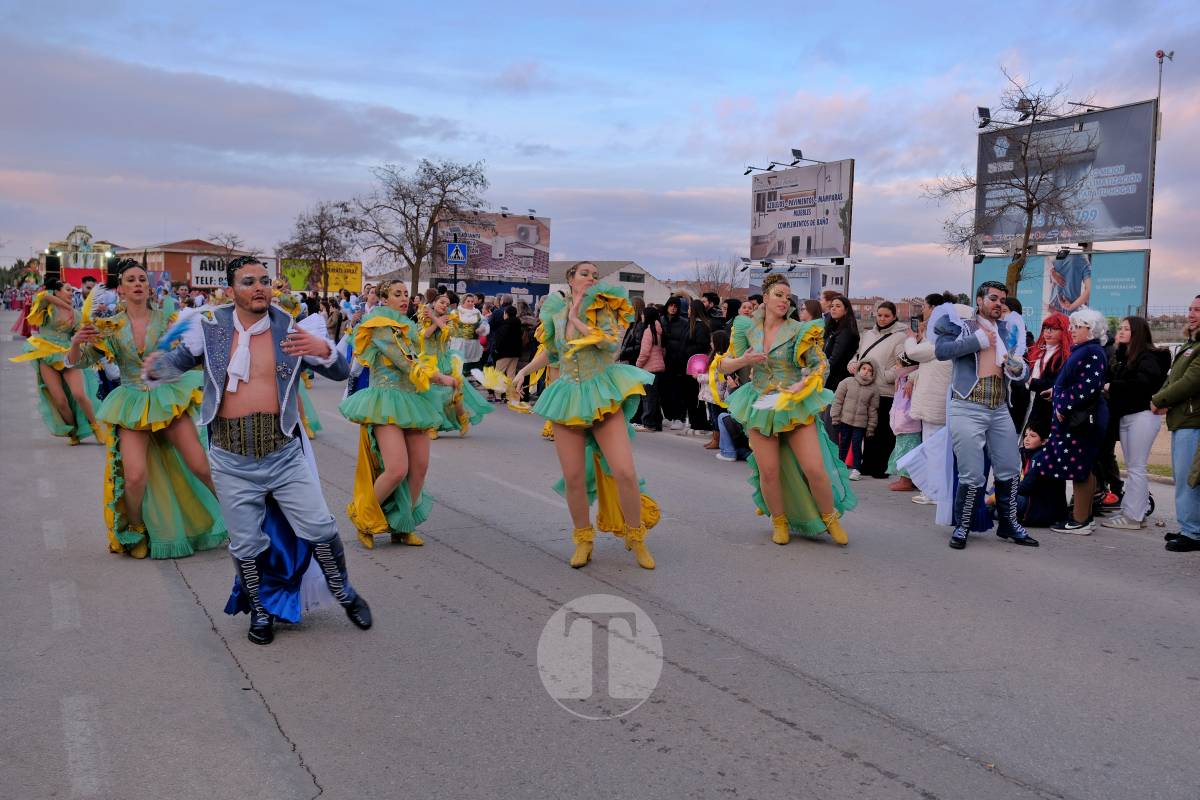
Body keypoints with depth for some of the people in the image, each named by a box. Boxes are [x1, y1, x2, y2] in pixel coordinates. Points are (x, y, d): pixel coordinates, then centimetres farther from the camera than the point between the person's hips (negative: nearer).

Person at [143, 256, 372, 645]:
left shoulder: (291, 330, -2)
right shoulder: (212, 329, 0)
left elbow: (340, 372, -3)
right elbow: (178, 360, 5)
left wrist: (324, 349, -26)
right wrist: (157, 367, -19)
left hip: (285, 454, 0)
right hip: (232, 461, 1)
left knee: (320, 529, 1)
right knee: (246, 545, 11)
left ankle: (345, 593, 26)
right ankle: (260, 611, 33)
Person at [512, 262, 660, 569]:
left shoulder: (603, 307, -1)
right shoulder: (556, 311, 8)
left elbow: (614, 341, -20)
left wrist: (577, 319, -13)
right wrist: (525, 370, 14)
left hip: (602, 396, -3)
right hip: (567, 397, 3)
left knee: (624, 472, -12)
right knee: (573, 478, 2)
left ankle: (636, 537, 8)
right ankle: (583, 540, 23)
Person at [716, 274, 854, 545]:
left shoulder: (798, 330, -3)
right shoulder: (748, 329, 4)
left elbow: (822, 365, -3)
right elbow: (724, 365, 9)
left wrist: (802, 384, -19)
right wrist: (744, 360, -11)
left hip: (796, 407, -2)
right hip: (760, 408, 2)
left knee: (815, 469, -8)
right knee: (768, 471, 0)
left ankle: (830, 518, 17)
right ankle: (780, 522, 24)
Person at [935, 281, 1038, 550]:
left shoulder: (1006, 330, 16)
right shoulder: (961, 324, 0)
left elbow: (1022, 371, 17)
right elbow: (941, 350, -18)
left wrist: (1018, 368, -7)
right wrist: (978, 340, -14)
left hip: (1000, 411, 6)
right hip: (967, 409, -6)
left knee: (1010, 469, 14)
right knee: (972, 475, -5)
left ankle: (1008, 523, 31)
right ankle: (962, 527, 13)